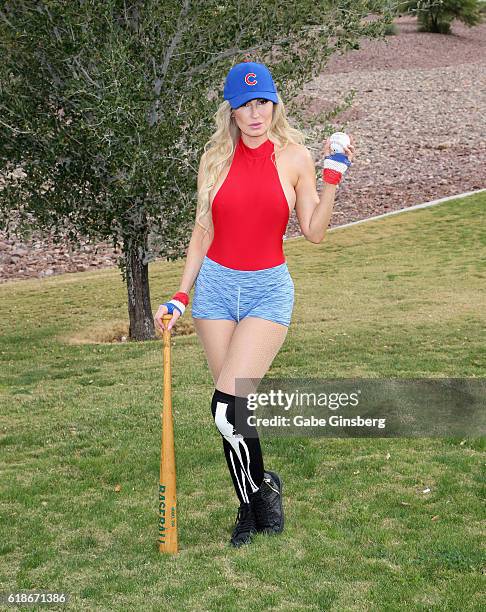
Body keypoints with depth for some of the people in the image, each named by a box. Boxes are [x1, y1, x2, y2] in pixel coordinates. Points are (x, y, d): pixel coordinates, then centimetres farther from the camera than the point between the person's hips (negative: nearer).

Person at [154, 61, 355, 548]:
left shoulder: (294, 156, -1)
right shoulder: (216, 157, 5)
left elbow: (313, 231, 1)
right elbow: (203, 231, 11)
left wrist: (333, 177, -9)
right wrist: (180, 297, 8)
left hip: (268, 289, -3)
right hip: (216, 285, 3)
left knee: (228, 403, -16)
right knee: (229, 410, 4)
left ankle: (262, 485, 9)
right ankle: (249, 509, 19)